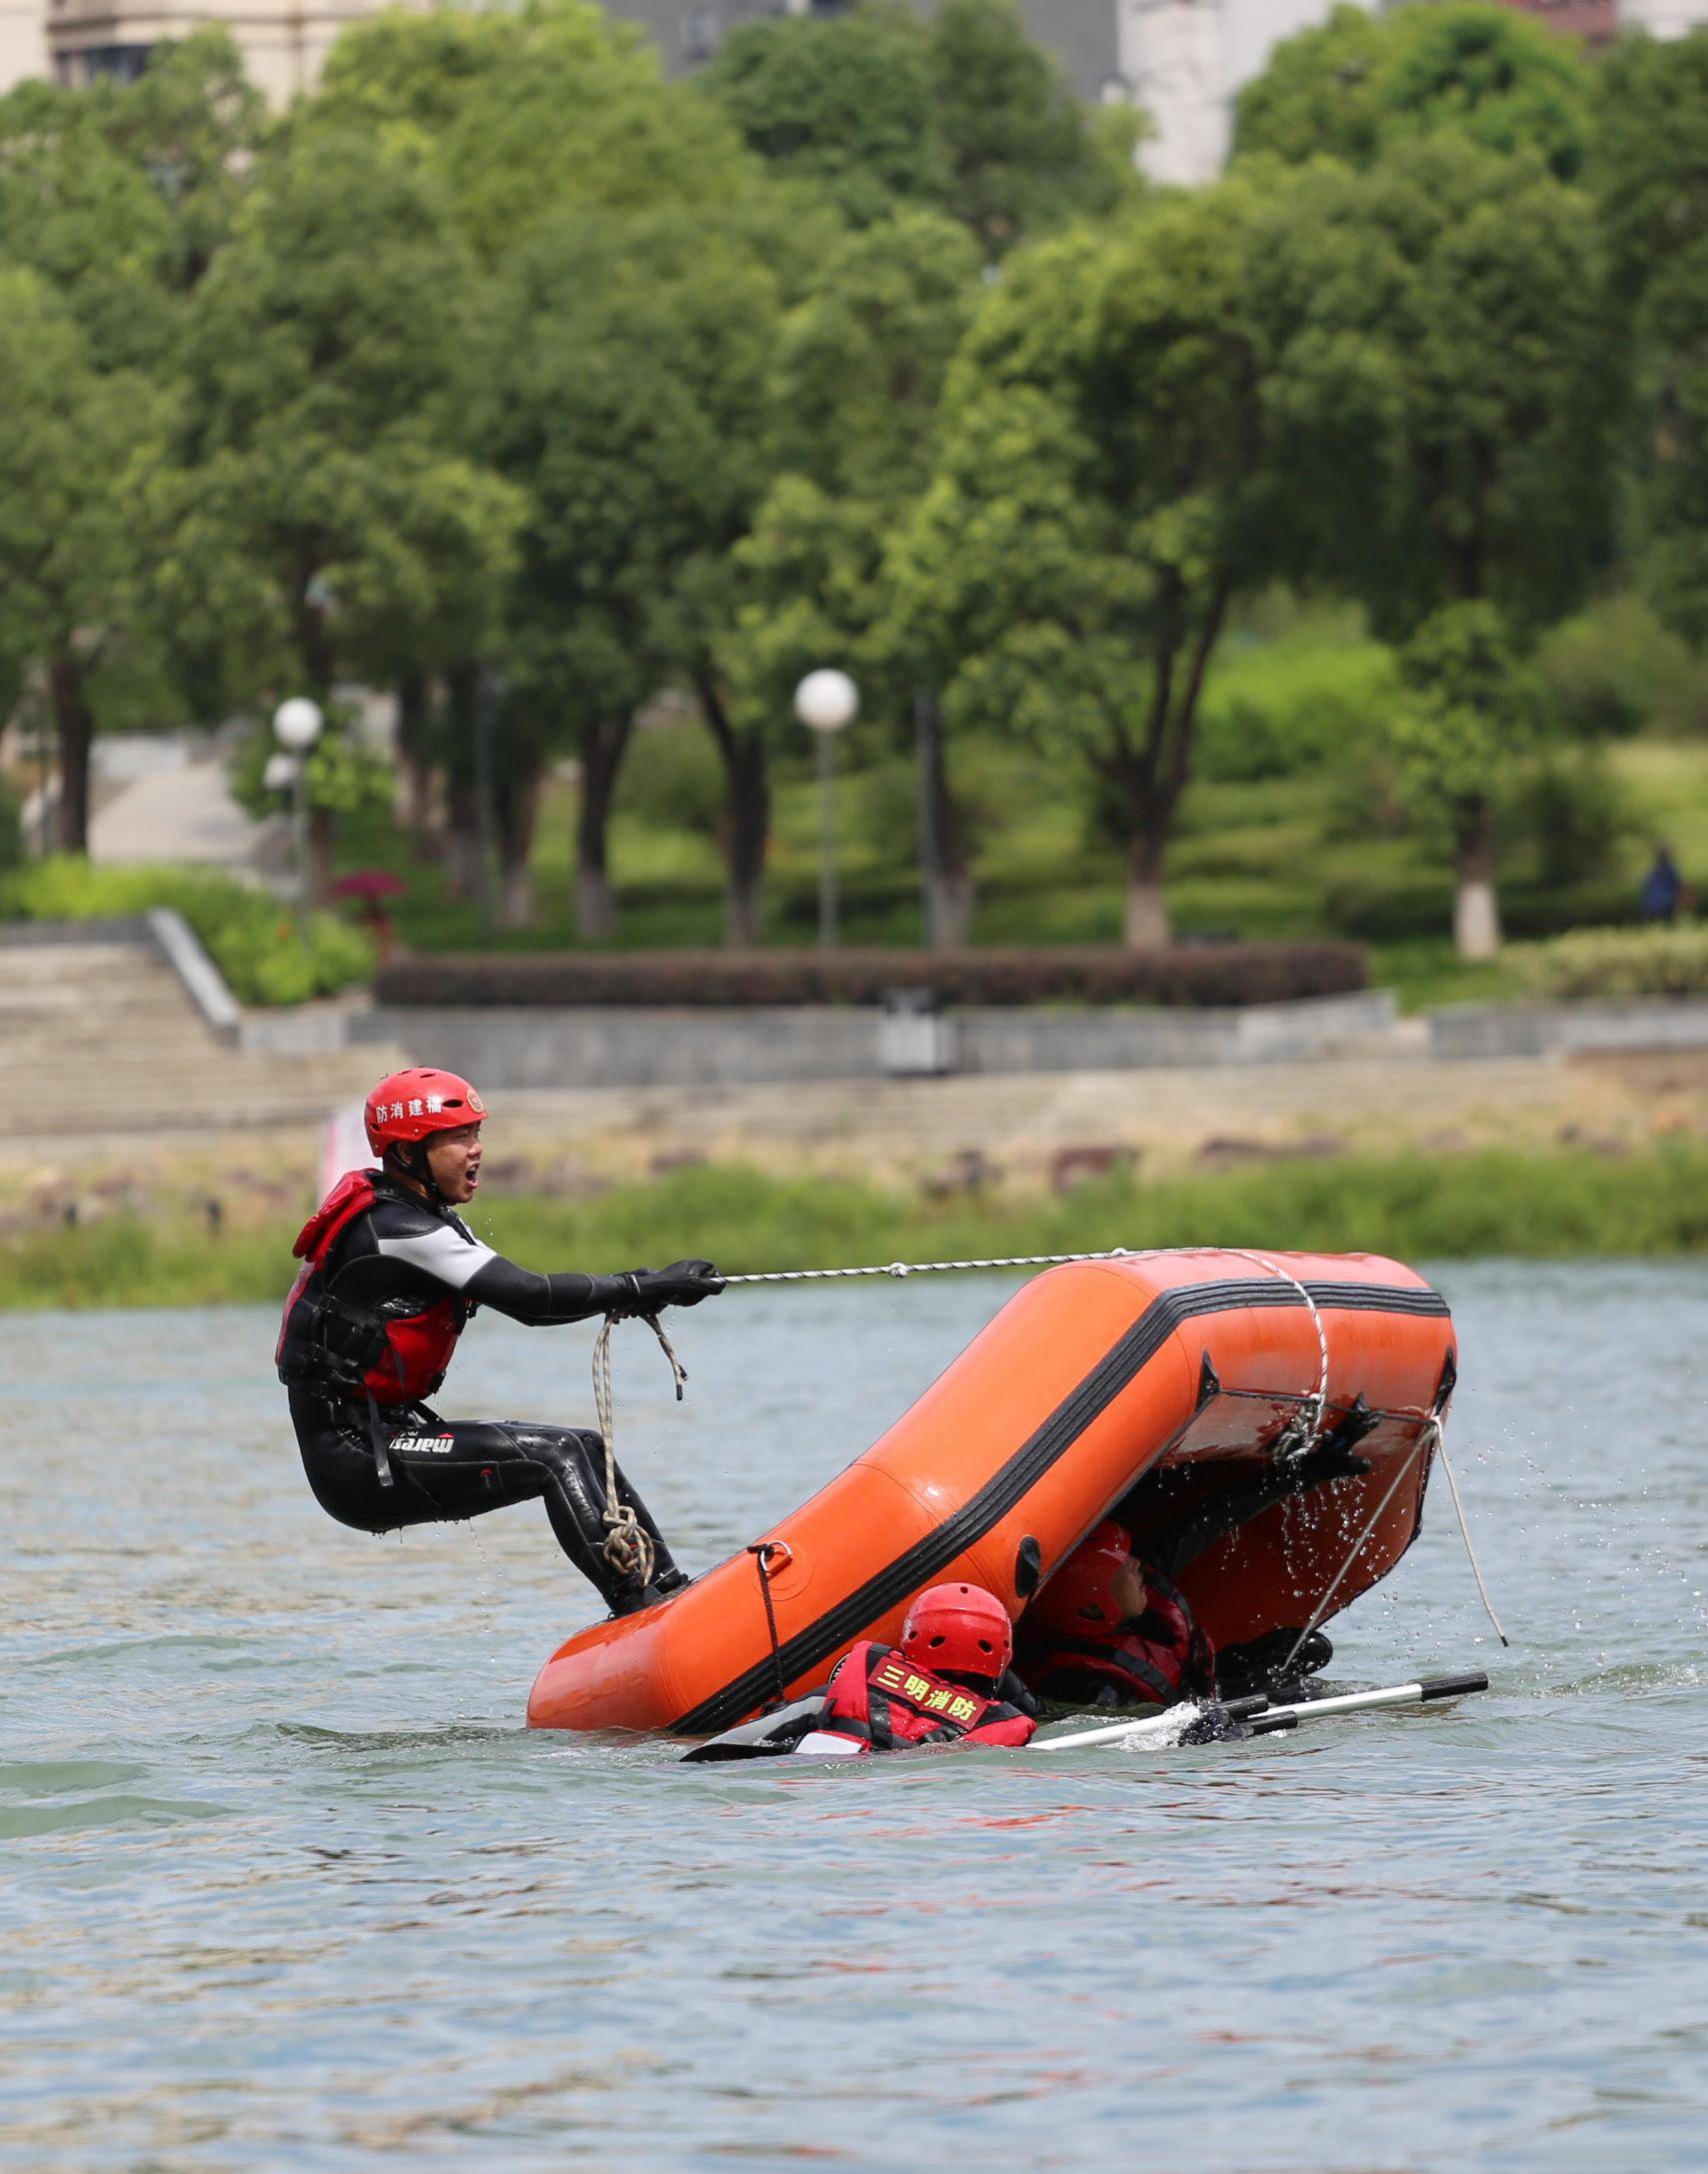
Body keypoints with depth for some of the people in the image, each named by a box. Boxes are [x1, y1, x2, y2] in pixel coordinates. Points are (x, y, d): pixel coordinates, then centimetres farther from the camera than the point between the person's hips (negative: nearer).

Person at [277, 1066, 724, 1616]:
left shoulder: (423, 1217, 14)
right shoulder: (396, 1230, -18)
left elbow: (524, 1303, 10)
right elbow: (530, 1297, -23)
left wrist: (631, 1293, -7)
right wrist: (646, 1288, -17)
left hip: (386, 1431, 10)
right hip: (352, 1453, -10)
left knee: (588, 1451, 8)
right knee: (558, 1456, -18)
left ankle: (669, 1593, 5)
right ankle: (642, 1612, -25)